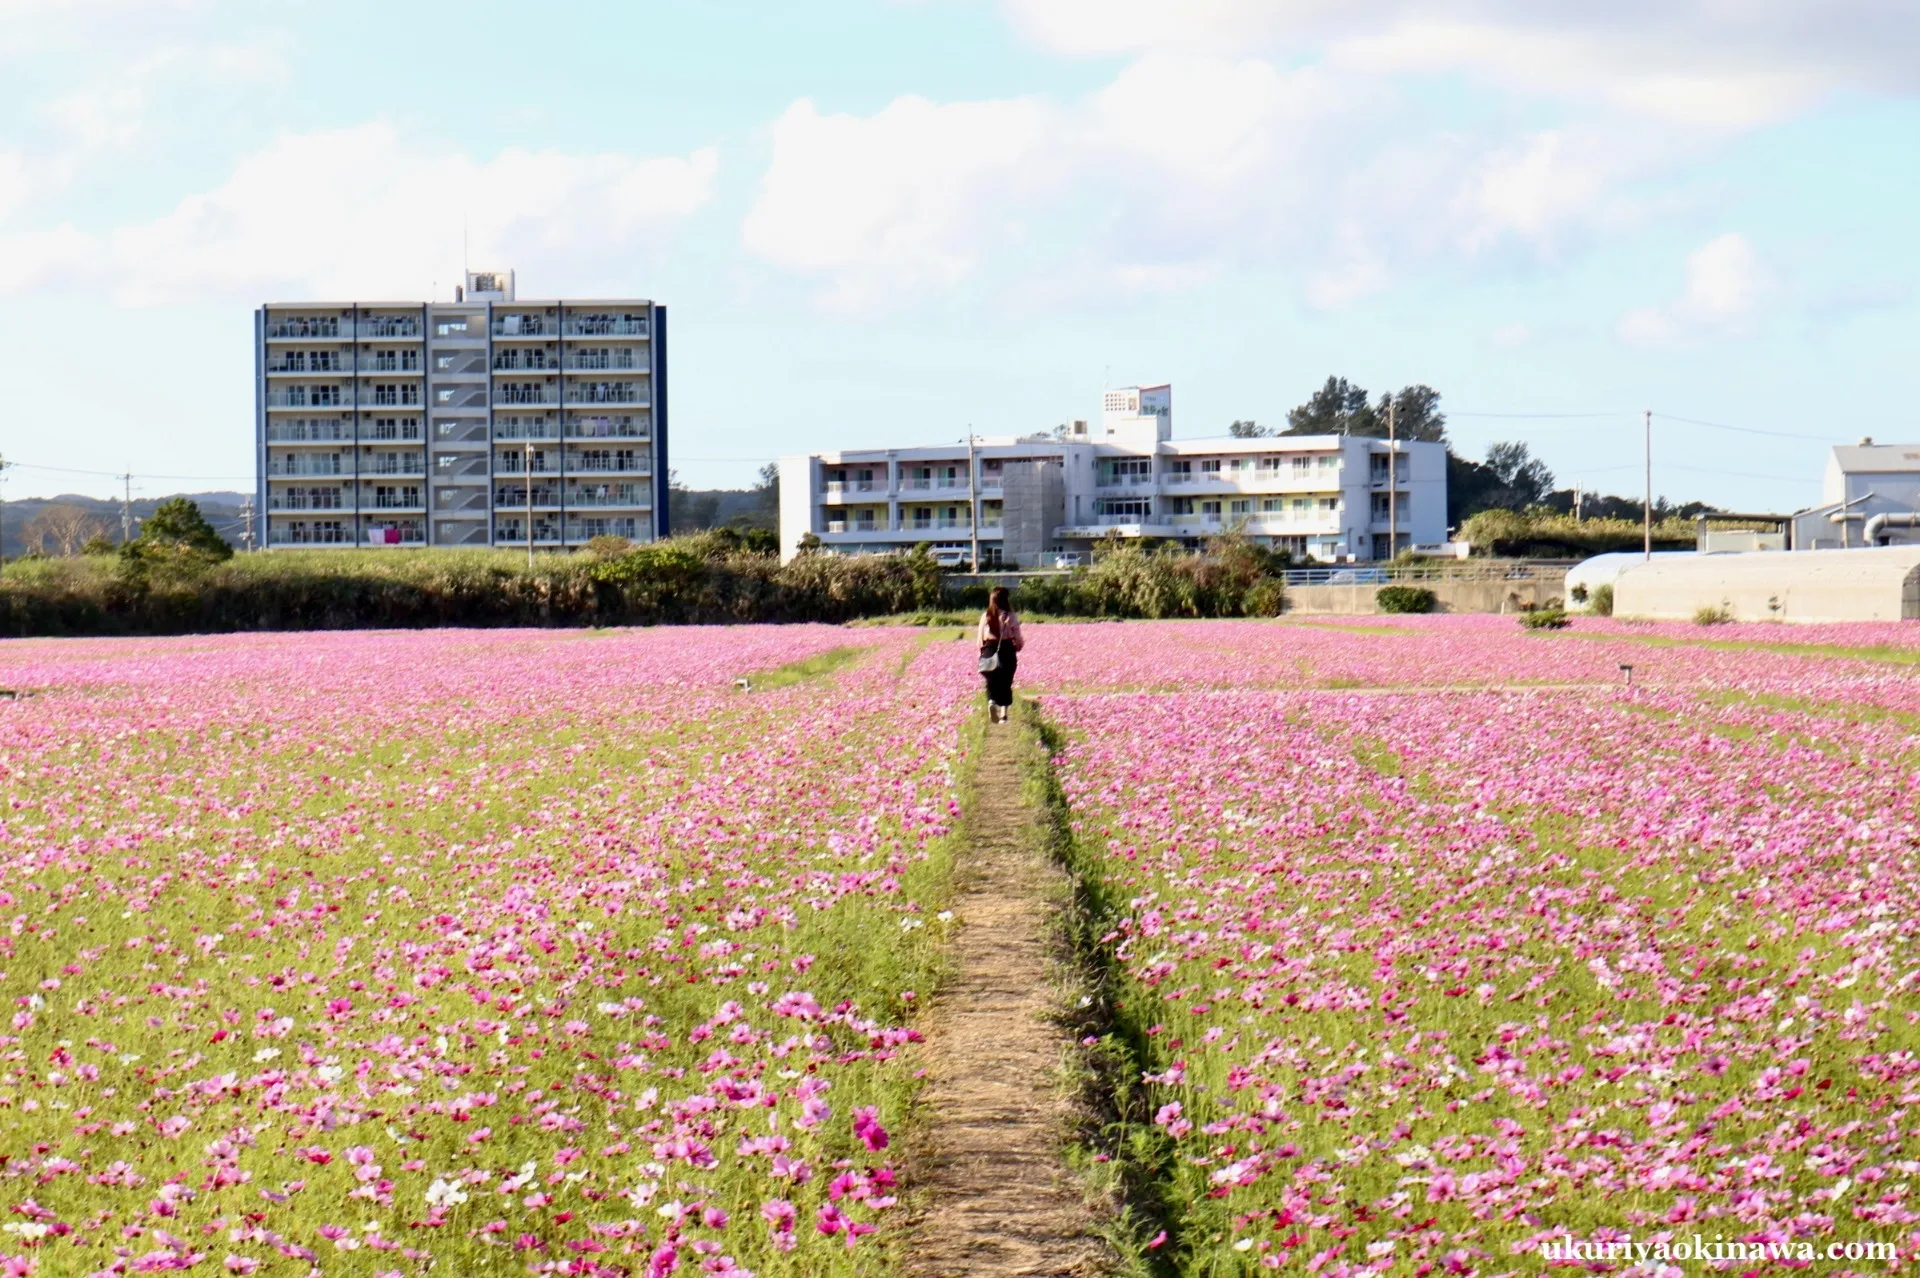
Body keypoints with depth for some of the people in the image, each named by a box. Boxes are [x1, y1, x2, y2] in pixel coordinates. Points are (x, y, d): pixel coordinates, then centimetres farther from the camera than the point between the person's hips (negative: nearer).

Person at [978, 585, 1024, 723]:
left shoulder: (985, 617, -1)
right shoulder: (1010, 617, -7)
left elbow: (980, 639, 2)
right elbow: (1018, 639, -5)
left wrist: (982, 654, 14)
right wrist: (1019, 646, 15)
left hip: (989, 651, 1)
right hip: (1007, 652, -1)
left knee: (991, 682, 10)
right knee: (1006, 684, 12)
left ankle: (991, 702, -19)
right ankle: (1004, 714, 12)